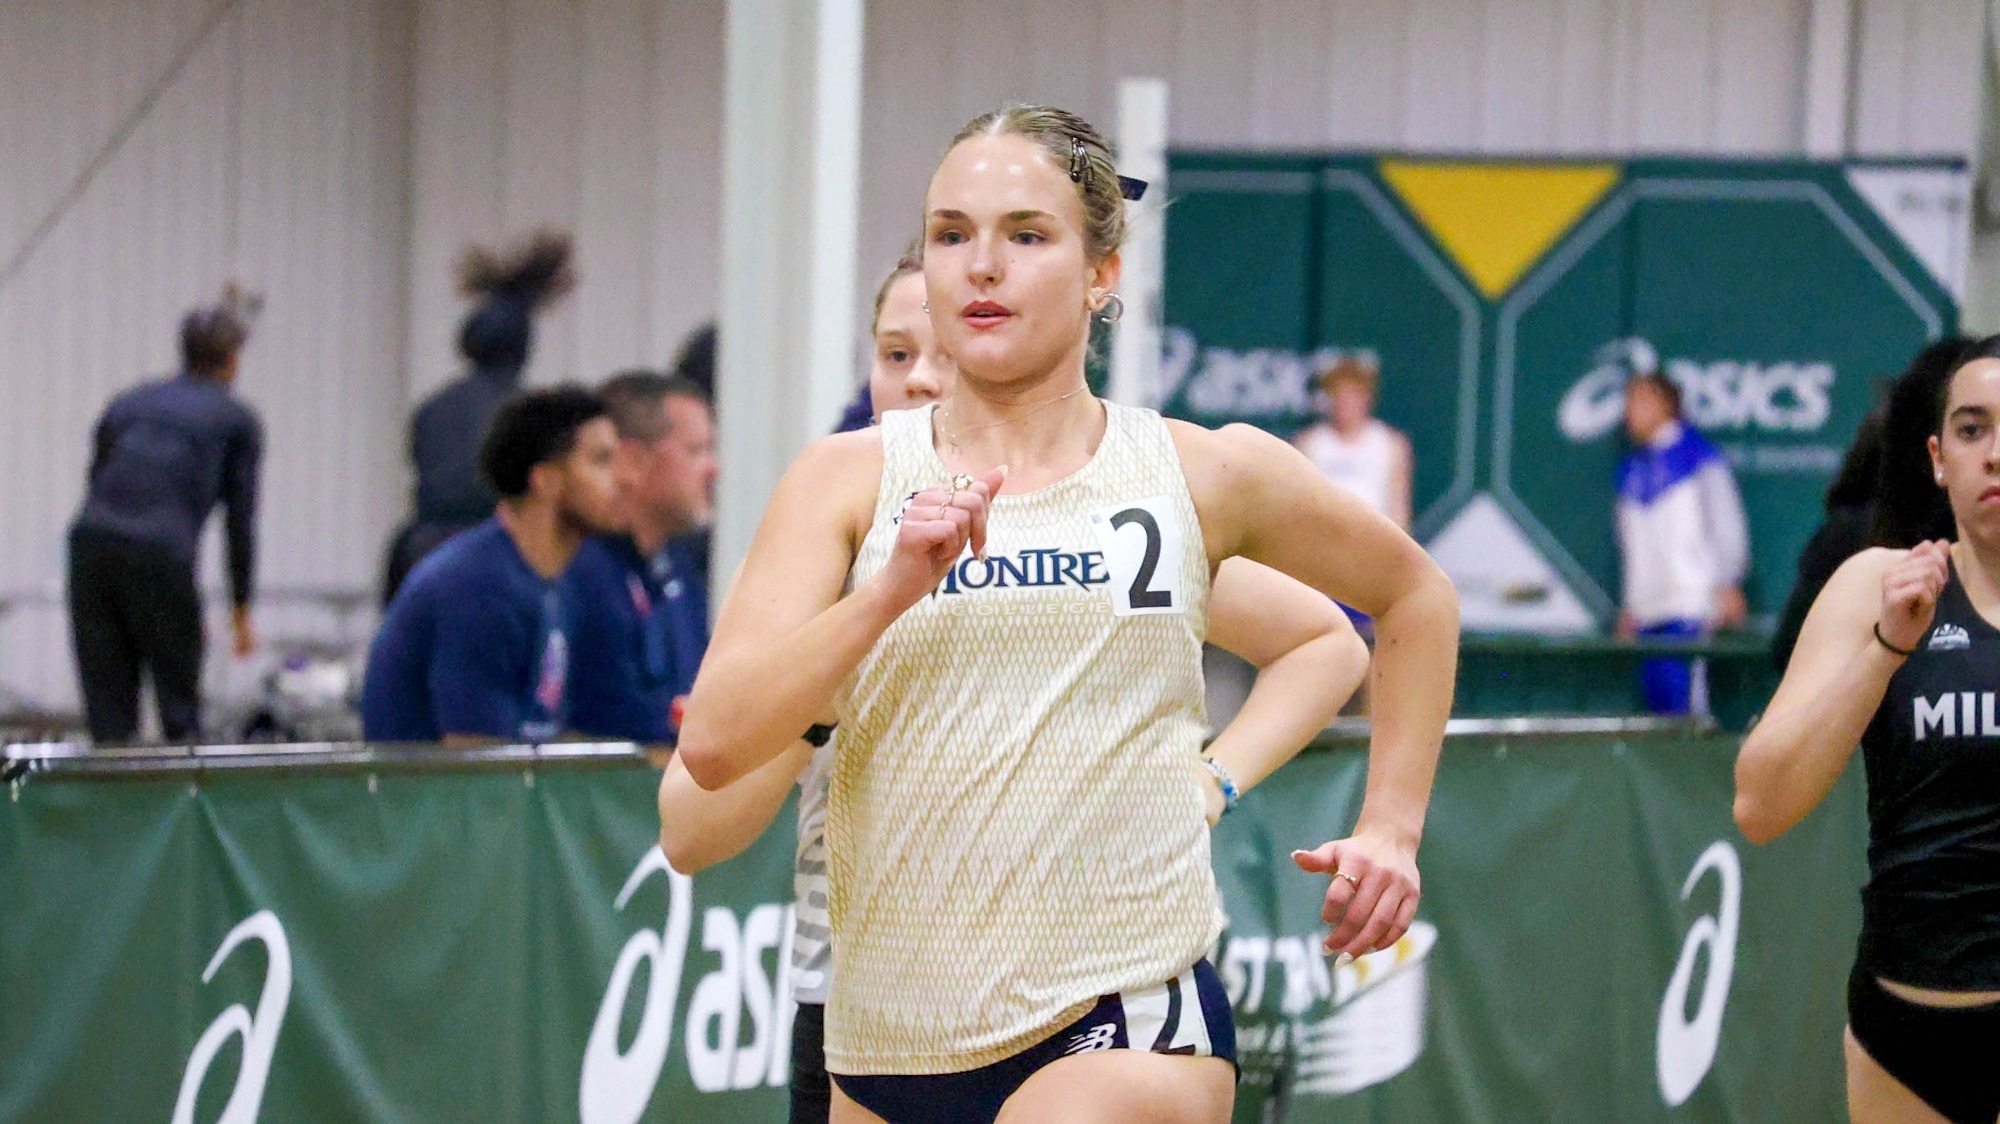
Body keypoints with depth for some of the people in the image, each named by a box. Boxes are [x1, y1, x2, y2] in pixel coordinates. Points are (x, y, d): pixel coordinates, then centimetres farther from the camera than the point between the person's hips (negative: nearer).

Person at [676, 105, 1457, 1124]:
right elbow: (712, 744, -9)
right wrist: (890, 592, -20)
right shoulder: (849, 481, 4)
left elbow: (1414, 598, 23)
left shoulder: (1204, 475, 5)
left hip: (1128, 1027, -2)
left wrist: (1390, 827, 16)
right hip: (891, 1041, 3)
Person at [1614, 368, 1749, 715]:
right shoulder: (1631, 469, 18)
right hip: (1646, 613, 7)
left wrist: (1727, 586, -9)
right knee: (1656, 697, 0)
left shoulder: (1698, 456, 0)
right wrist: (1629, 606, 20)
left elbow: (1727, 525, -2)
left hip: (1689, 607, -7)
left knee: (1680, 695, -18)